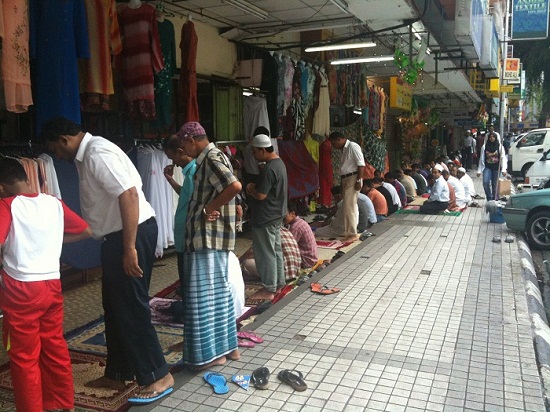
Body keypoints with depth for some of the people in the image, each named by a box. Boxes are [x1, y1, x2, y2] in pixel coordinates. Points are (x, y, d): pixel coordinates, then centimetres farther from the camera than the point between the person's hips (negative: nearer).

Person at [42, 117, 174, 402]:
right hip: (117, 235, 10)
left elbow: (129, 195, -26)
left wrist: (130, 248, -26)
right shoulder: (86, 156, 16)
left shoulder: (97, 153, -16)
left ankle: (158, 376, 11)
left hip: (133, 233, -10)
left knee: (131, 307, -3)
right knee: (115, 306, 16)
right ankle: (117, 374, 29)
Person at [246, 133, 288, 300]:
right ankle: (278, 283, 27)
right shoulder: (279, 162, 9)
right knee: (276, 250, 17)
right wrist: (255, 188, 4)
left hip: (265, 218, -10)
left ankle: (269, 289, 8)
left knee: (265, 253, 0)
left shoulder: (268, 169, -23)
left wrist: (250, 188, -5)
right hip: (276, 214, 10)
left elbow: (260, 195, -24)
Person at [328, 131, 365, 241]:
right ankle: (349, 232, 19)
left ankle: (353, 234, -5)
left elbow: (361, 164, -16)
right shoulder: (344, 149, 17)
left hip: (353, 179, -9)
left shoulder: (353, 146, -10)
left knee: (349, 207, -11)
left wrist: (358, 181, -21)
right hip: (345, 179, 9)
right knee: (347, 208, 12)